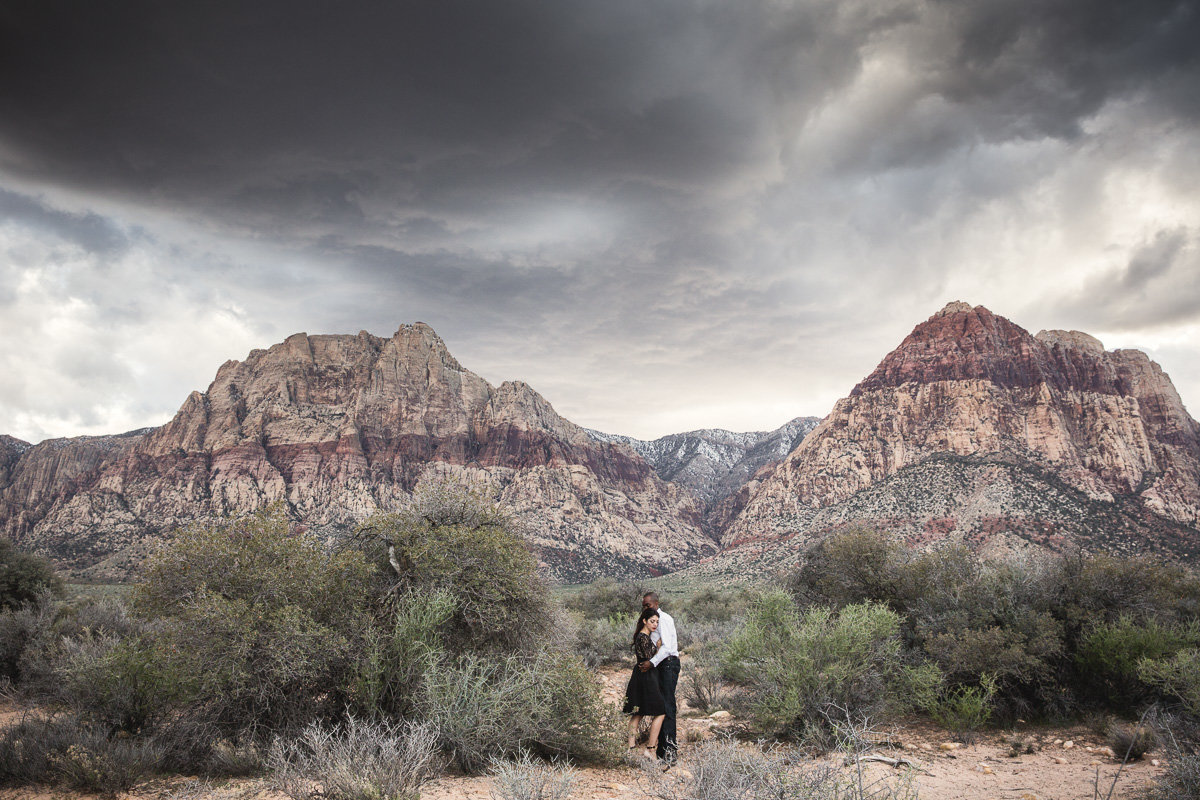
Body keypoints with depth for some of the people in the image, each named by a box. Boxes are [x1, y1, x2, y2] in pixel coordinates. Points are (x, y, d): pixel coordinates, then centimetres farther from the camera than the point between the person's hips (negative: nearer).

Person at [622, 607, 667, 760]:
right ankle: (651, 749, -3)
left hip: (638, 677, 10)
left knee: (637, 713, 12)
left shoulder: (640, 635, 12)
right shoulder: (644, 638, -18)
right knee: (660, 712, -3)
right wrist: (659, 646, -4)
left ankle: (631, 748, 13)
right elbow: (649, 659, -15)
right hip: (646, 677, -10)